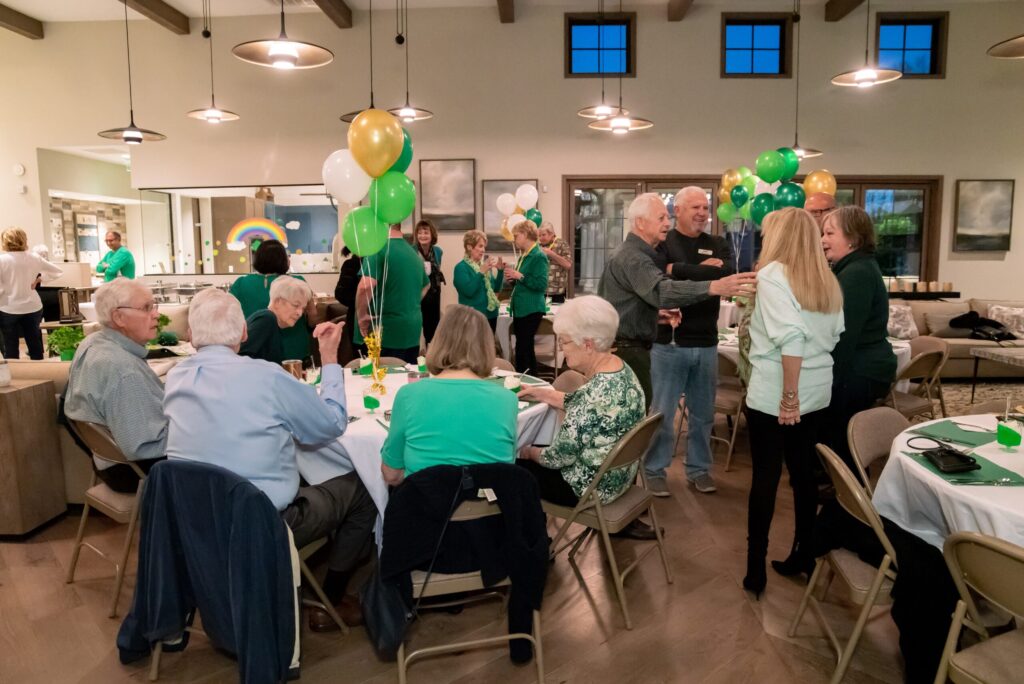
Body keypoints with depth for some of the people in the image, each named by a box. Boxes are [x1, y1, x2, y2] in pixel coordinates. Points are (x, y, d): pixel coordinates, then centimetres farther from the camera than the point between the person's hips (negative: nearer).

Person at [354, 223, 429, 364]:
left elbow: (365, 287, -25)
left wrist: (361, 316, -12)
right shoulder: (414, 253, 13)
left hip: (385, 331, -7)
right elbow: (426, 285, 30)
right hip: (412, 329, 7)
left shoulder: (378, 249, -12)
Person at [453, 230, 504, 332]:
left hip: (490, 315, 7)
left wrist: (500, 271, 0)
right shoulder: (461, 267, -9)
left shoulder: (484, 265, 12)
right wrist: (481, 272, -26)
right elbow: (468, 291, -22)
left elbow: (496, 289, 13)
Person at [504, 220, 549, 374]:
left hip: (531, 310, -9)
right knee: (526, 347, 15)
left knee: (522, 348, -7)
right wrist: (513, 278, 5)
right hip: (521, 308, 9)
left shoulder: (538, 256, -13)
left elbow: (541, 284, -22)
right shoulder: (523, 256, 14)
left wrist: (520, 276, -20)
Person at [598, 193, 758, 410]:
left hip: (627, 347, 11)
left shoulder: (632, 252, 16)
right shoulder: (632, 257, -19)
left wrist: (657, 313, 10)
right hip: (626, 350, -11)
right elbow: (662, 290, -38)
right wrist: (714, 287, -48)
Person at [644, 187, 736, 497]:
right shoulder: (662, 243, -3)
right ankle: (655, 470, 17)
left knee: (703, 412, 14)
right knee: (662, 412, 4)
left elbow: (728, 274, -13)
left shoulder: (718, 244, 9)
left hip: (706, 343, 4)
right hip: (668, 342, -4)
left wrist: (679, 270, -15)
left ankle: (699, 468, 29)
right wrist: (705, 270, -17)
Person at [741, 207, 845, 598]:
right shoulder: (827, 280, 9)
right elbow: (834, 335, 8)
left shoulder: (773, 274, -13)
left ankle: (756, 569, 12)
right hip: (817, 391, 6)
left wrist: (789, 395, -20)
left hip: (773, 394, -6)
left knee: (765, 476, 3)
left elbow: (791, 336, -23)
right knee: (803, 471, 16)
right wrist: (802, 389, 14)